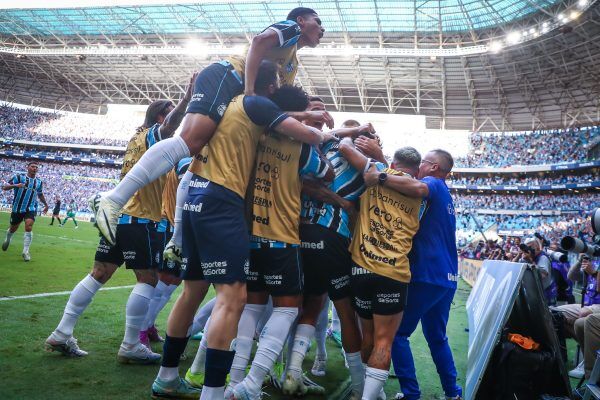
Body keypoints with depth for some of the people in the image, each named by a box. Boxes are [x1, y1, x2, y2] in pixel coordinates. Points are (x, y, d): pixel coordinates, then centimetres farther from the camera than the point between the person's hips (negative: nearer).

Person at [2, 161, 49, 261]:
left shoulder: (39, 182, 7)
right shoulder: (18, 177, -5)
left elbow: (40, 194, 24)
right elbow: (5, 187, -12)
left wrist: (46, 204, 30)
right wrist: (15, 185, -30)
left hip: (31, 209, 1)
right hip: (17, 208, -1)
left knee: (29, 227, -20)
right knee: (13, 229, 15)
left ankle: (25, 251, -13)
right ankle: (7, 239, 50)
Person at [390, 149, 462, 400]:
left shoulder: (433, 183, -7)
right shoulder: (446, 197, 21)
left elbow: (418, 187, -32)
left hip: (426, 276, -9)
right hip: (448, 278, 9)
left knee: (397, 333, 0)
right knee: (437, 337, 20)